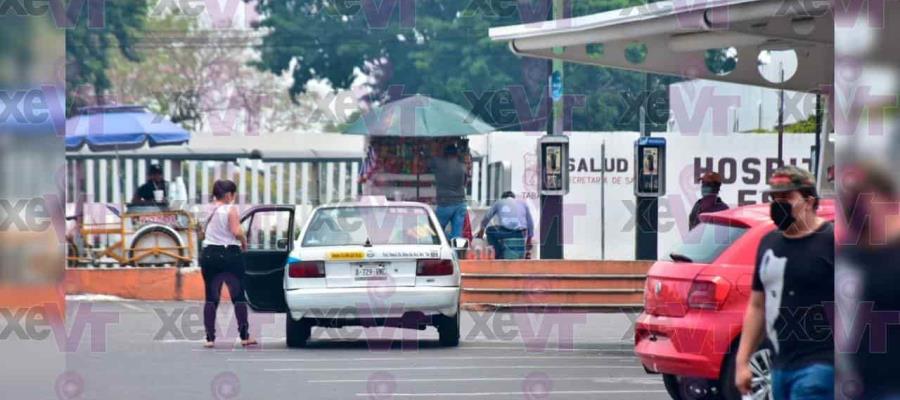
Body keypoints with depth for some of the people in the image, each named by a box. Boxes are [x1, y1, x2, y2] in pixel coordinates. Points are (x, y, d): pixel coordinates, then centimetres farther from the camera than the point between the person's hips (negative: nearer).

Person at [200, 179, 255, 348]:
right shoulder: (231, 210, -8)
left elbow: (204, 234, 10)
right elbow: (237, 232, -18)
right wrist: (244, 243, -1)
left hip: (209, 255, 5)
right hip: (229, 255, -5)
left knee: (211, 297, 7)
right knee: (238, 296, 2)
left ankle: (210, 337, 2)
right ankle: (244, 336, 1)